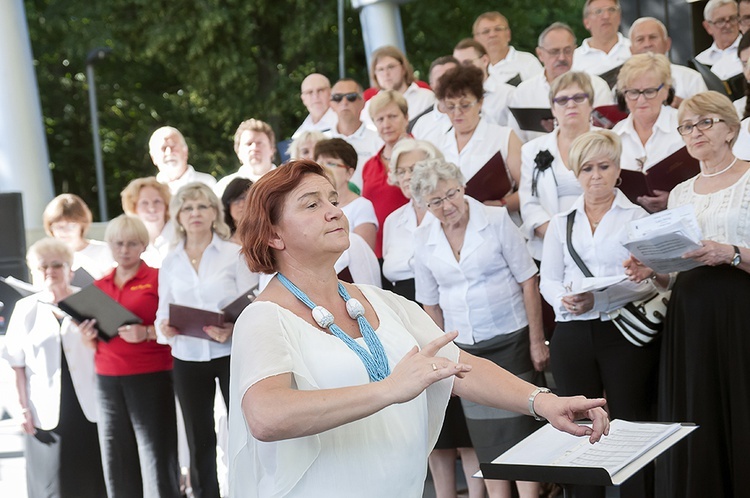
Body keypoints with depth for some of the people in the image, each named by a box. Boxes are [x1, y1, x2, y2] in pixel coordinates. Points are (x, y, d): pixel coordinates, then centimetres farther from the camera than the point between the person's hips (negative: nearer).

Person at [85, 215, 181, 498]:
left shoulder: (157, 278, 1)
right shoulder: (99, 286, 14)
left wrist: (146, 333, -18)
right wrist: (88, 338, 0)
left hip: (151, 377, -4)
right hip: (108, 379, 4)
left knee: (157, 453, -7)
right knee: (117, 457, 1)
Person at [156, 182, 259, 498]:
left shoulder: (235, 254, -2)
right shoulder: (170, 262, 8)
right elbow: (163, 311, 9)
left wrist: (233, 329, -25)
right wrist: (164, 328, -13)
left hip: (233, 354, -3)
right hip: (187, 360, 3)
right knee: (199, 440, 10)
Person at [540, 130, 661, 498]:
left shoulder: (637, 217, 3)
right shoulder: (561, 223, 14)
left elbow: (651, 281, -5)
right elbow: (548, 280, 12)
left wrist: (598, 300, -19)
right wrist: (565, 300, -10)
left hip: (625, 333, -3)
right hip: (573, 334, 3)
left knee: (630, 425, -3)